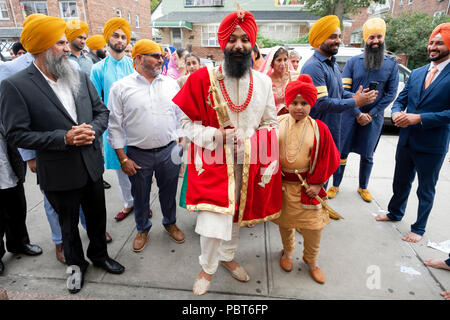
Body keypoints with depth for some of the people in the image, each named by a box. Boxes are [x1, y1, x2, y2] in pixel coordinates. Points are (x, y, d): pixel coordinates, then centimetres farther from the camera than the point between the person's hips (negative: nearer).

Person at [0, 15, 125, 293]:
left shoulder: (81, 77, 1)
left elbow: (102, 111, 5)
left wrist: (92, 131, -15)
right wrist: (64, 138, -24)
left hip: (92, 166, 4)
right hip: (60, 174, -4)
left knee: (97, 216, 20)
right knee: (69, 224, 18)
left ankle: (99, 254, 46)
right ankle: (76, 264, 44)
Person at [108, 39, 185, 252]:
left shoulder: (171, 84, 4)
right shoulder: (120, 87, -6)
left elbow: (180, 116, 10)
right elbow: (114, 126, -4)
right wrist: (123, 159, -6)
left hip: (169, 151, 2)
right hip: (138, 155, -2)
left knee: (169, 192, 17)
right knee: (140, 196, 15)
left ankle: (170, 223, 42)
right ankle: (142, 229, 40)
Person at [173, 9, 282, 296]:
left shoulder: (263, 82, 2)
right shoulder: (203, 78, -8)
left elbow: (271, 123, 8)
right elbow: (187, 122, -3)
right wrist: (215, 136, -19)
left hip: (249, 163, 4)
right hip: (214, 162, -3)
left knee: (237, 212, 19)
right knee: (212, 223, -7)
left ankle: (227, 256, 48)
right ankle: (208, 268, 26)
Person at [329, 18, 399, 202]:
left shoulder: (391, 65, 4)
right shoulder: (353, 61, 2)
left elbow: (391, 94, 1)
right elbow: (344, 90, -4)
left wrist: (370, 114, -9)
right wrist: (357, 113, -11)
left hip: (373, 118, 1)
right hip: (350, 115, -1)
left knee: (367, 156, 10)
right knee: (342, 152, 3)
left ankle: (363, 187, 29)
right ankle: (335, 185, 19)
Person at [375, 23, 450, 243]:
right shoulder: (416, 73, 8)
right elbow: (400, 99, 10)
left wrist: (418, 118, -24)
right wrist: (397, 114, -12)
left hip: (432, 145, -5)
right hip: (406, 140, 5)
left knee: (426, 189, 13)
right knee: (401, 182, 21)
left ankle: (419, 228, 31)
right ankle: (395, 213, 43)